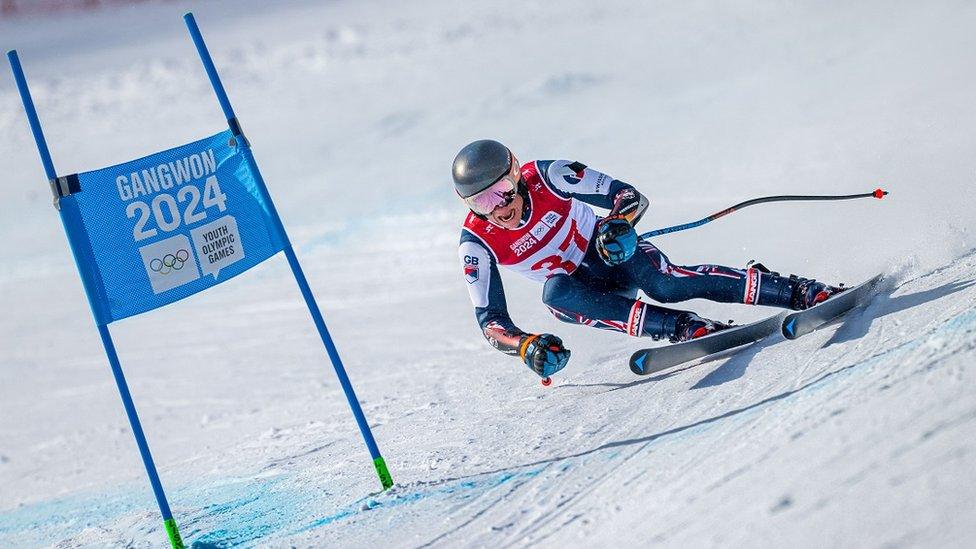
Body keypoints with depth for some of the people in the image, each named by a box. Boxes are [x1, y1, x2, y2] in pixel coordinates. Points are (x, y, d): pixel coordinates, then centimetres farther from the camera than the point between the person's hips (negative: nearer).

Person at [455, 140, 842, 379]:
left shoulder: (546, 177, -22)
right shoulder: (476, 244, -19)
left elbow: (631, 197, -17)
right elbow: (489, 319, -17)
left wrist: (619, 225, -39)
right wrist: (526, 346, -38)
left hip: (609, 251, -2)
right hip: (572, 288, 2)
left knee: (664, 284, -32)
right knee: (554, 294, -34)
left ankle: (803, 292, -32)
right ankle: (684, 327, -38)